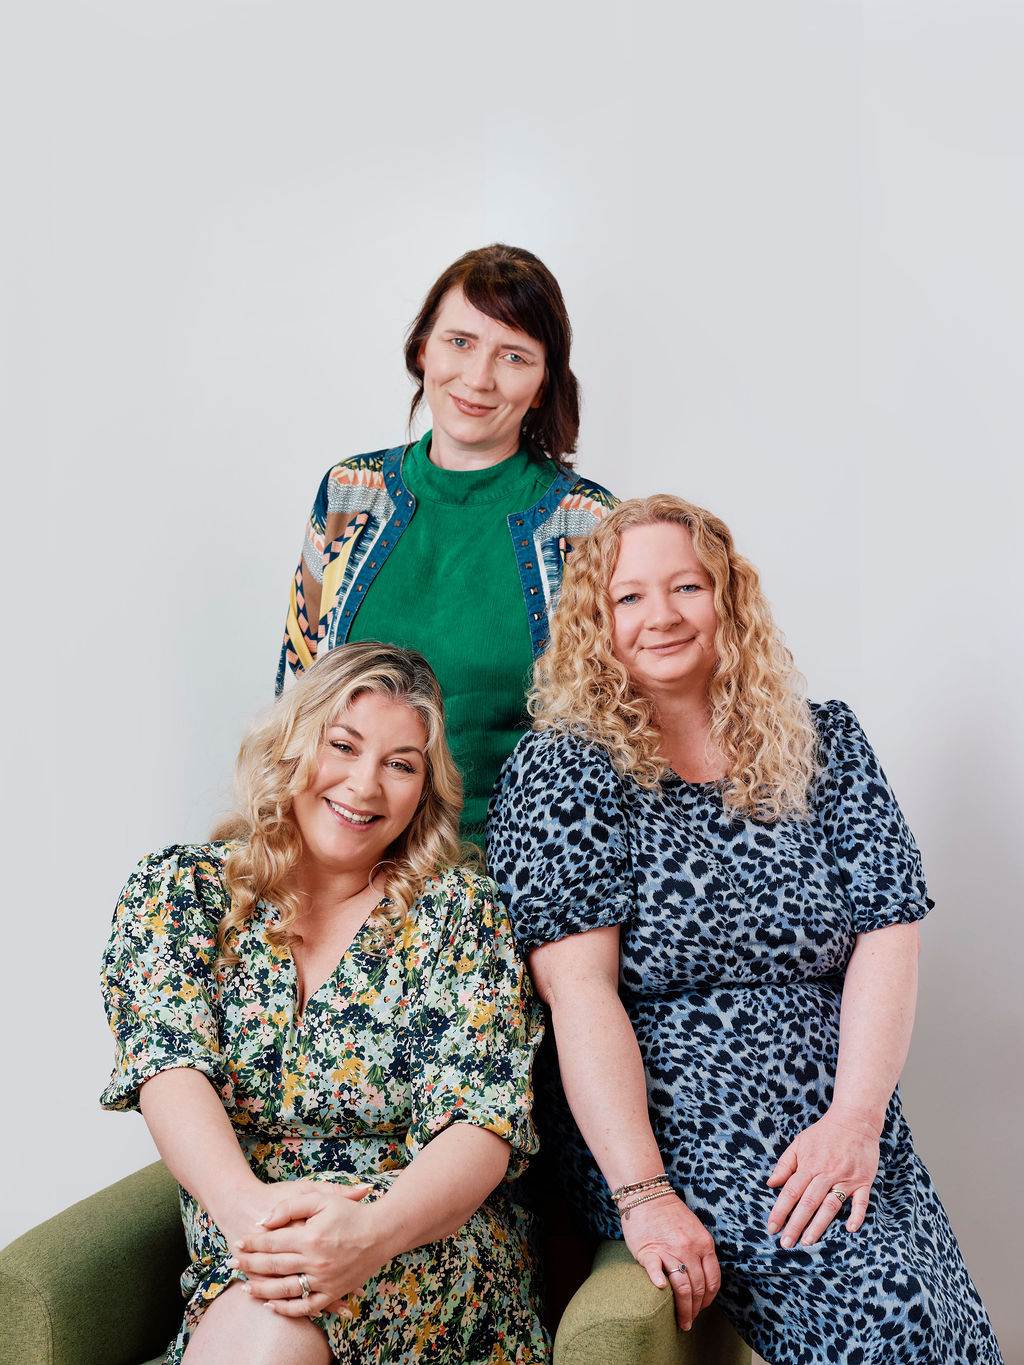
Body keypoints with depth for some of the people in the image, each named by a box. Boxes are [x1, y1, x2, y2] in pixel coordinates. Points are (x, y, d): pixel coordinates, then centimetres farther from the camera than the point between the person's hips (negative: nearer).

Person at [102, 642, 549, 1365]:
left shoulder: (459, 911, 1)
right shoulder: (179, 891, 4)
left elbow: (483, 1121, -9)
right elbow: (169, 1067, -11)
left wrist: (375, 1232, -30)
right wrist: (247, 1203, -32)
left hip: (425, 1242, -1)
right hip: (231, 1257, 2)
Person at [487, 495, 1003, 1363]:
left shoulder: (826, 747, 9)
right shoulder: (563, 770, -3)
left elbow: (887, 939, 3)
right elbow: (579, 989, -12)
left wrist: (857, 1118, -11)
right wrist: (643, 1194, -20)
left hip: (840, 1137, 4)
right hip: (668, 1136, -4)